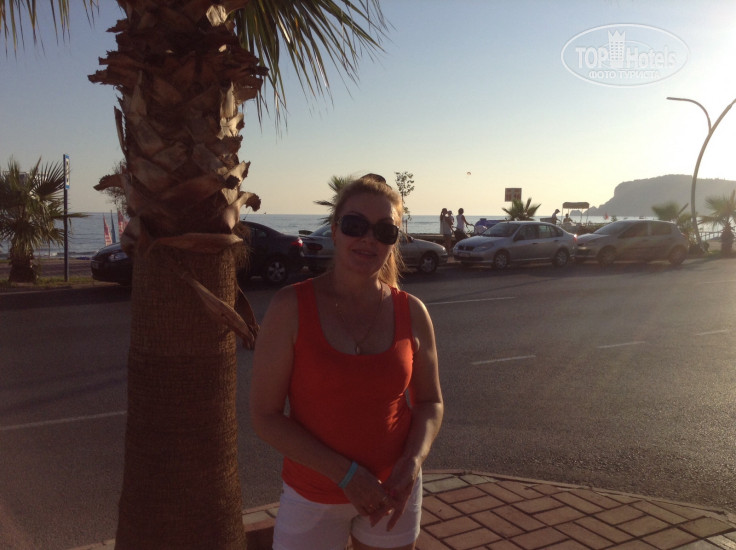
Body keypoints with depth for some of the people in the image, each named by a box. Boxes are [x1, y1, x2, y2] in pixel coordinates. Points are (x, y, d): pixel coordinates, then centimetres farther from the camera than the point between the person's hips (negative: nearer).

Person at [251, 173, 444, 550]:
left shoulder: (412, 313, -6)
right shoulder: (290, 307, -13)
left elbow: (430, 402, 4)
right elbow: (265, 414, -13)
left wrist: (413, 462, -15)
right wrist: (346, 474, -18)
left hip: (393, 492, 2)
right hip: (313, 496, -2)